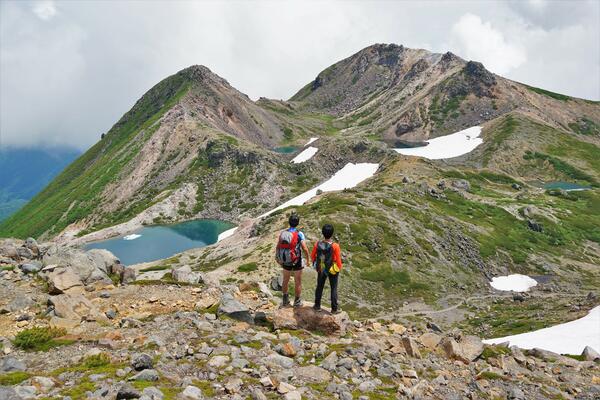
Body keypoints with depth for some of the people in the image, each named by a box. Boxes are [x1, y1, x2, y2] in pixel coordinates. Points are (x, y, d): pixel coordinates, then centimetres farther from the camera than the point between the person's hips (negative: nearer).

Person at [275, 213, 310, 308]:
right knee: (298, 282, 14)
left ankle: (285, 300, 33)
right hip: (296, 262, -4)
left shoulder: (283, 233, -7)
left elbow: (278, 247, -3)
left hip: (285, 261, 4)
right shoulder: (299, 234, -19)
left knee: (285, 280, 22)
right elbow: (305, 249, -22)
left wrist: (278, 259, 12)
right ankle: (297, 301, 25)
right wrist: (308, 259, -4)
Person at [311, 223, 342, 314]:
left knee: (319, 287, 20)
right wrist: (339, 268, 1)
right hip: (332, 270, -3)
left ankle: (317, 306, 33)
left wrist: (315, 263, 17)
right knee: (334, 288, 14)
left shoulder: (318, 244, -15)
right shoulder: (335, 246, -26)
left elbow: (312, 255, -2)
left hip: (321, 269, 3)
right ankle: (334, 309, 24)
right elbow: (338, 259, -18)